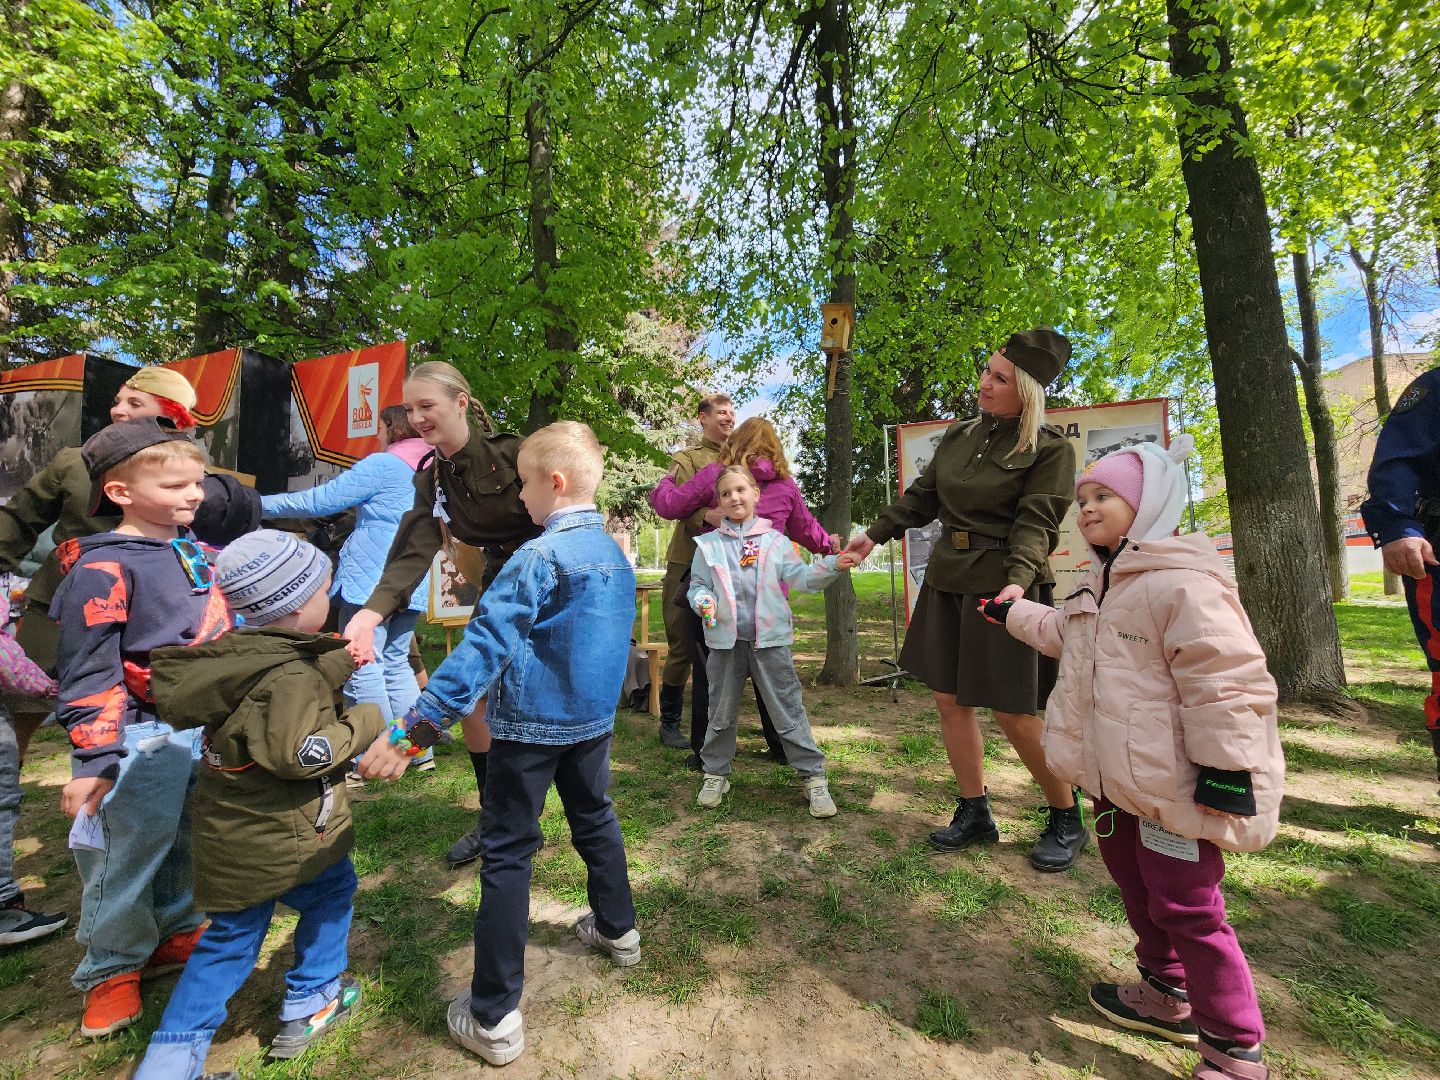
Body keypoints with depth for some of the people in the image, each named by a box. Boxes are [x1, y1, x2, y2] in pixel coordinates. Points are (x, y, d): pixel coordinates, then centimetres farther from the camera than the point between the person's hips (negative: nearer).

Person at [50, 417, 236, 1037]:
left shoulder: (197, 552, 5)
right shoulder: (103, 567, -15)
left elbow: (226, 631, 14)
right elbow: (89, 673, -15)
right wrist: (94, 762, -17)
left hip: (209, 727, 6)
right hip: (145, 738, -6)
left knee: (191, 841, 20)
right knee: (129, 852, 8)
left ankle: (173, 935, 41)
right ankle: (110, 969, 32)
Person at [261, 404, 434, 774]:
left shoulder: (383, 465, -7)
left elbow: (319, 501, -5)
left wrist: (262, 504, 7)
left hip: (371, 578, -7)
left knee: (362, 664, -1)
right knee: (396, 663, 14)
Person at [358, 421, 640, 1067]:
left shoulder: (542, 556, -22)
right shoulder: (615, 553, 3)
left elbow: (485, 645, -28)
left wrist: (414, 727, -27)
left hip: (532, 724, -7)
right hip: (594, 717, 7)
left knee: (507, 852, 6)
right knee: (594, 819, 25)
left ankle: (494, 1017, 17)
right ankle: (617, 929, 44)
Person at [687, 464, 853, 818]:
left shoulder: (775, 540, 4)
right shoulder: (708, 545, 5)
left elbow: (799, 577, 2)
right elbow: (697, 585, 6)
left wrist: (832, 565, -13)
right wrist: (702, 600, -17)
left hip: (769, 639, -1)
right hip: (726, 641, 1)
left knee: (790, 710, 4)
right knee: (721, 713, 14)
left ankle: (812, 776, 17)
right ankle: (715, 773, 32)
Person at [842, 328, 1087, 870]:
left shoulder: (1051, 449, -5)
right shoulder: (960, 435, 11)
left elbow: (1035, 522, -14)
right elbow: (922, 497, 18)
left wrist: (1018, 581, -30)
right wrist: (874, 534, 17)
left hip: (1003, 585, -6)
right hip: (946, 579, 6)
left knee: (1012, 712, -1)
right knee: (949, 699, 8)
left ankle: (1068, 821, 25)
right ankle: (975, 814, 26)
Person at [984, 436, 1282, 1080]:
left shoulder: (1183, 583, -22)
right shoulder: (1100, 587, 10)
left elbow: (1228, 680, -25)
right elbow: (1064, 636, 29)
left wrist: (1227, 769, -24)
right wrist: (1014, 613, 29)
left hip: (1170, 786, -10)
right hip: (1115, 780, 10)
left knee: (1187, 908, 4)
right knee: (1133, 882, 23)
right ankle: (1165, 996, 45)